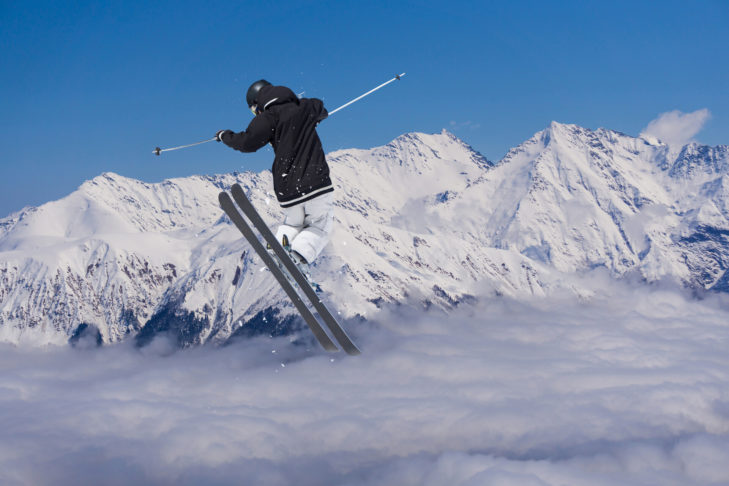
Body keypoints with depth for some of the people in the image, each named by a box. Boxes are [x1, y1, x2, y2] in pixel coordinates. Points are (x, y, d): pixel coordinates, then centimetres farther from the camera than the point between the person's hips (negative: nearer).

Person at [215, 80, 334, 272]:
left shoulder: (270, 117, 0)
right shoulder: (306, 107, 12)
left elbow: (247, 143, -8)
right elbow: (322, 111, 35)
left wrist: (225, 136, 10)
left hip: (287, 188, 0)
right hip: (316, 182, 0)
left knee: (293, 224, 24)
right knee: (319, 228, 10)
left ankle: (280, 242, -6)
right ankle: (301, 255, -18)